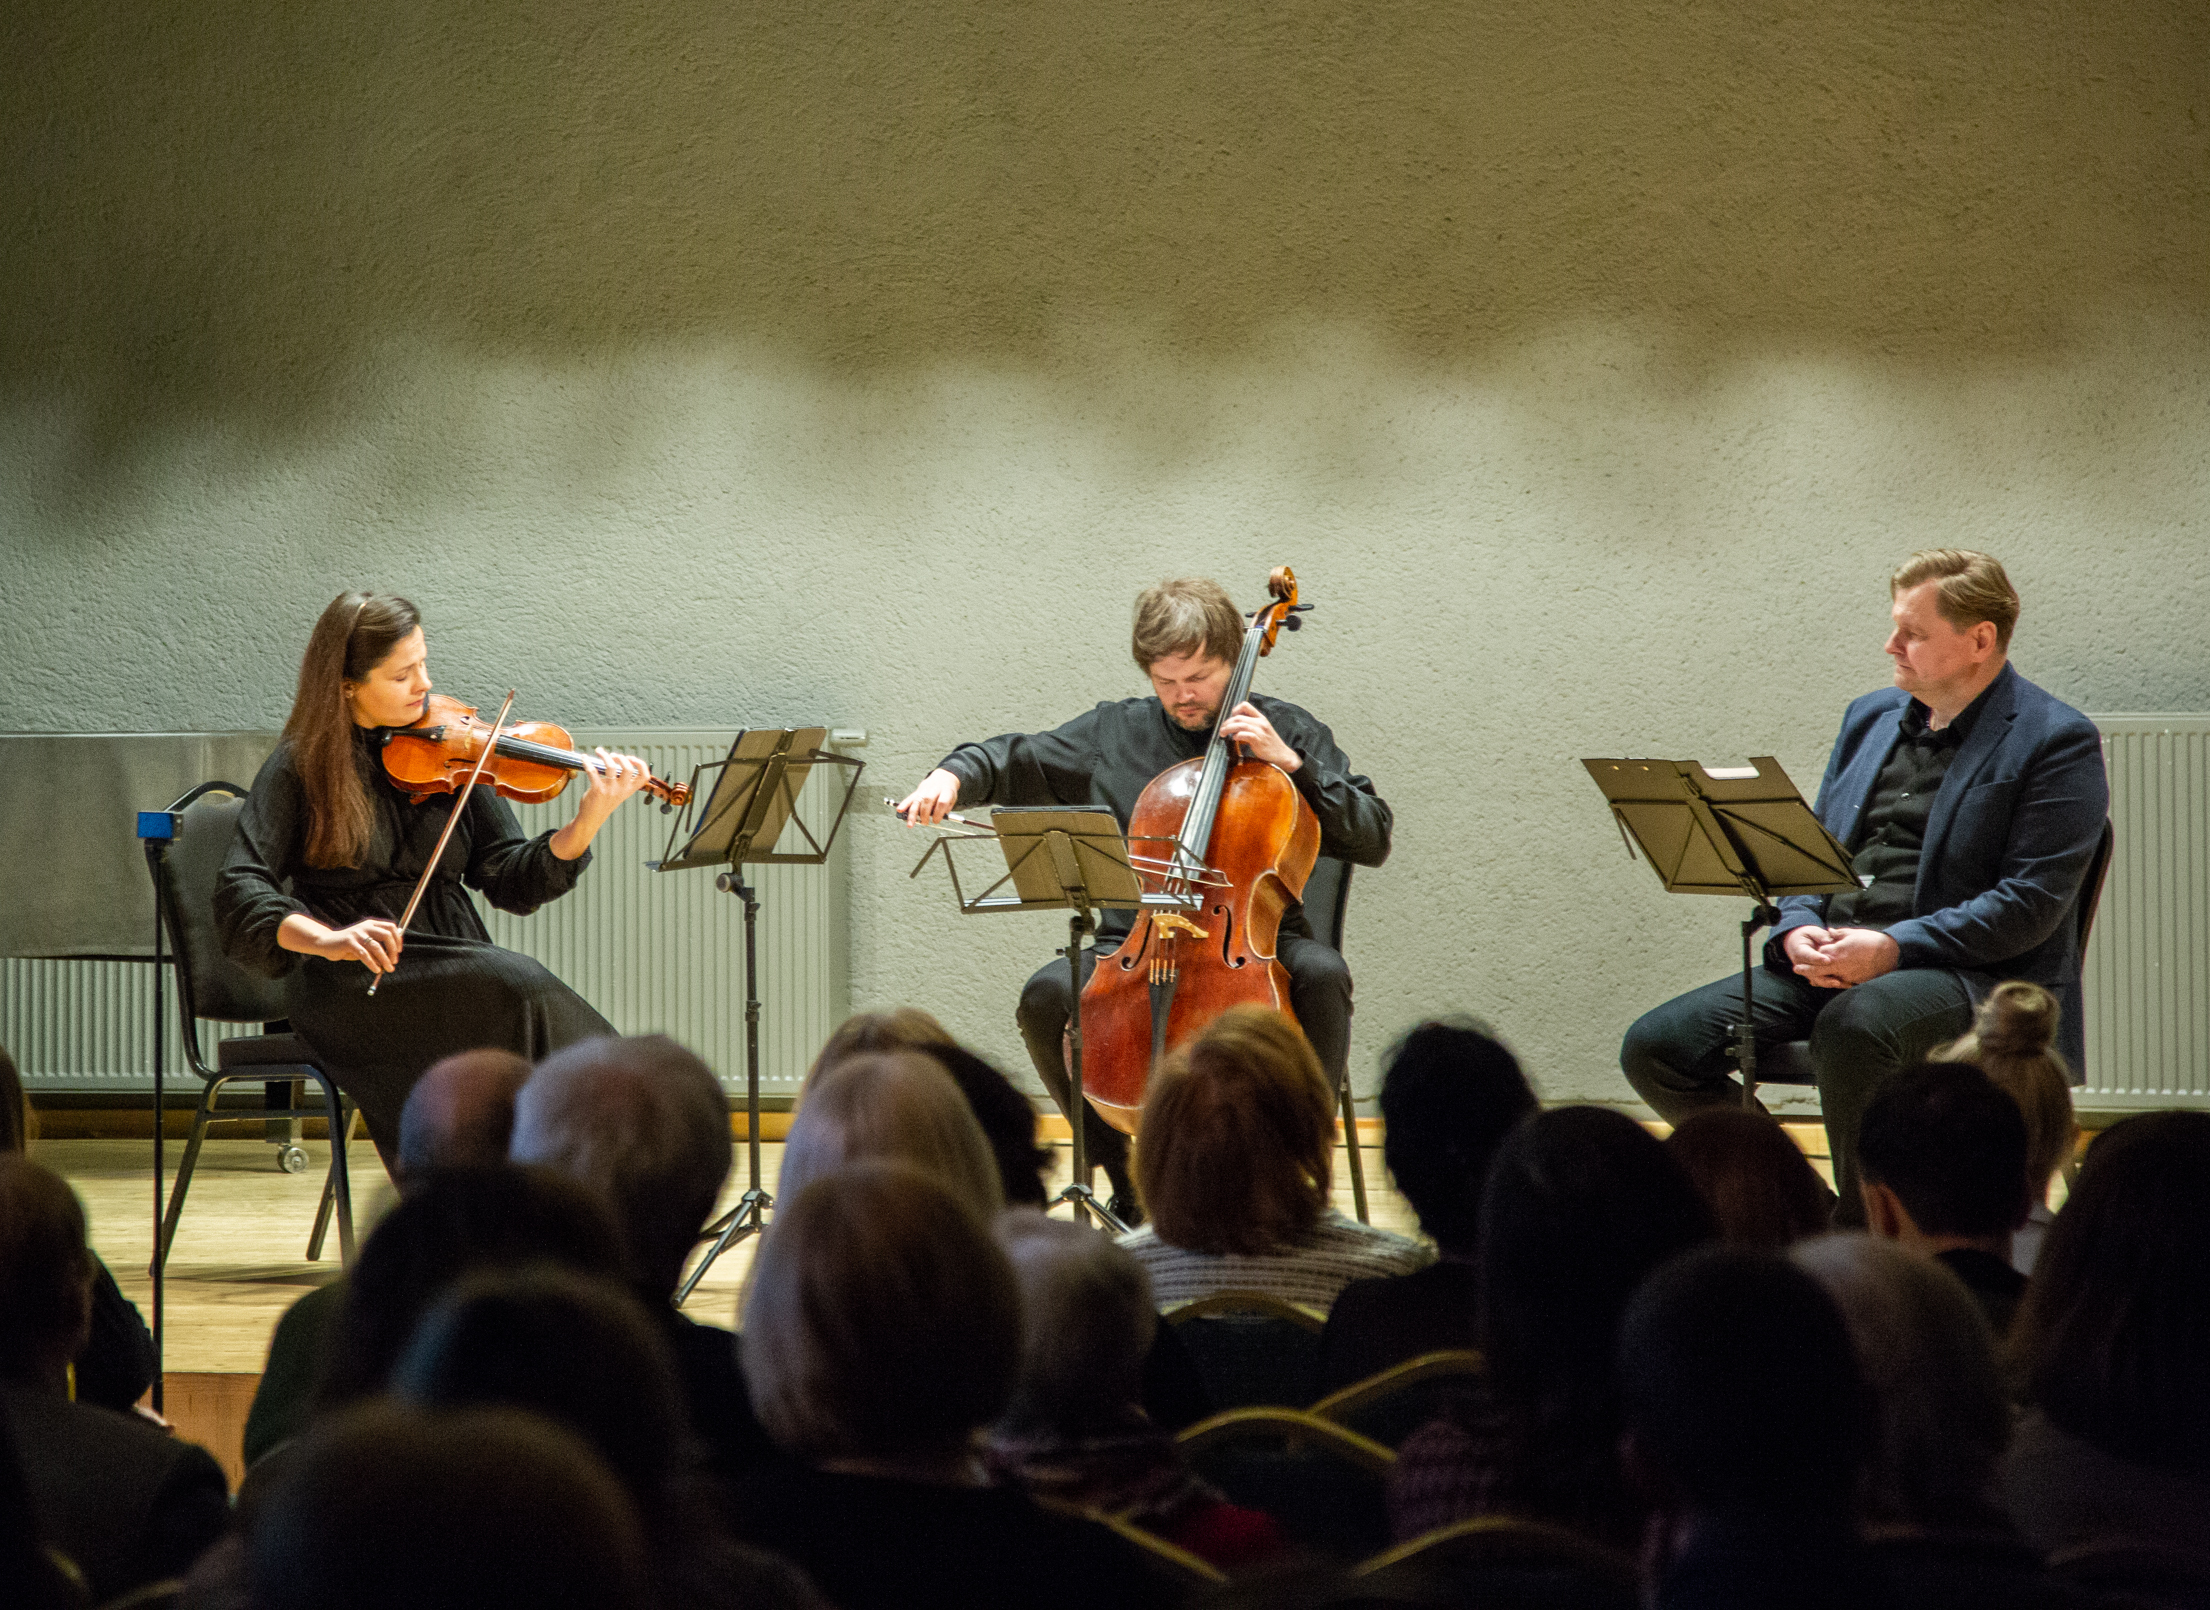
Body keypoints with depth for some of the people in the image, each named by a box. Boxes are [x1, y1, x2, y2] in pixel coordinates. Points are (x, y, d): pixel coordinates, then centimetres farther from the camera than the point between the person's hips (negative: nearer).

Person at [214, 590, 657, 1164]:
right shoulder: (301, 767, 1)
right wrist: (327, 939, -29)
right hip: (352, 986, -4)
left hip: (453, 973, 4)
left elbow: (513, 883, 5)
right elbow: (239, 894, -11)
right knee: (519, 989, -29)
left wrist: (590, 820, -12)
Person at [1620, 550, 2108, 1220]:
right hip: (1829, 962, 7)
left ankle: (1865, 1229, -20)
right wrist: (1798, 930, -1)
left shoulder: (2056, 742, -4)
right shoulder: (1871, 717, 19)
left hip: (1975, 976, -7)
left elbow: (2030, 904, -12)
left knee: (1854, 1024, -40)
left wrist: (1892, 948, -20)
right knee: (1655, 1046, -11)